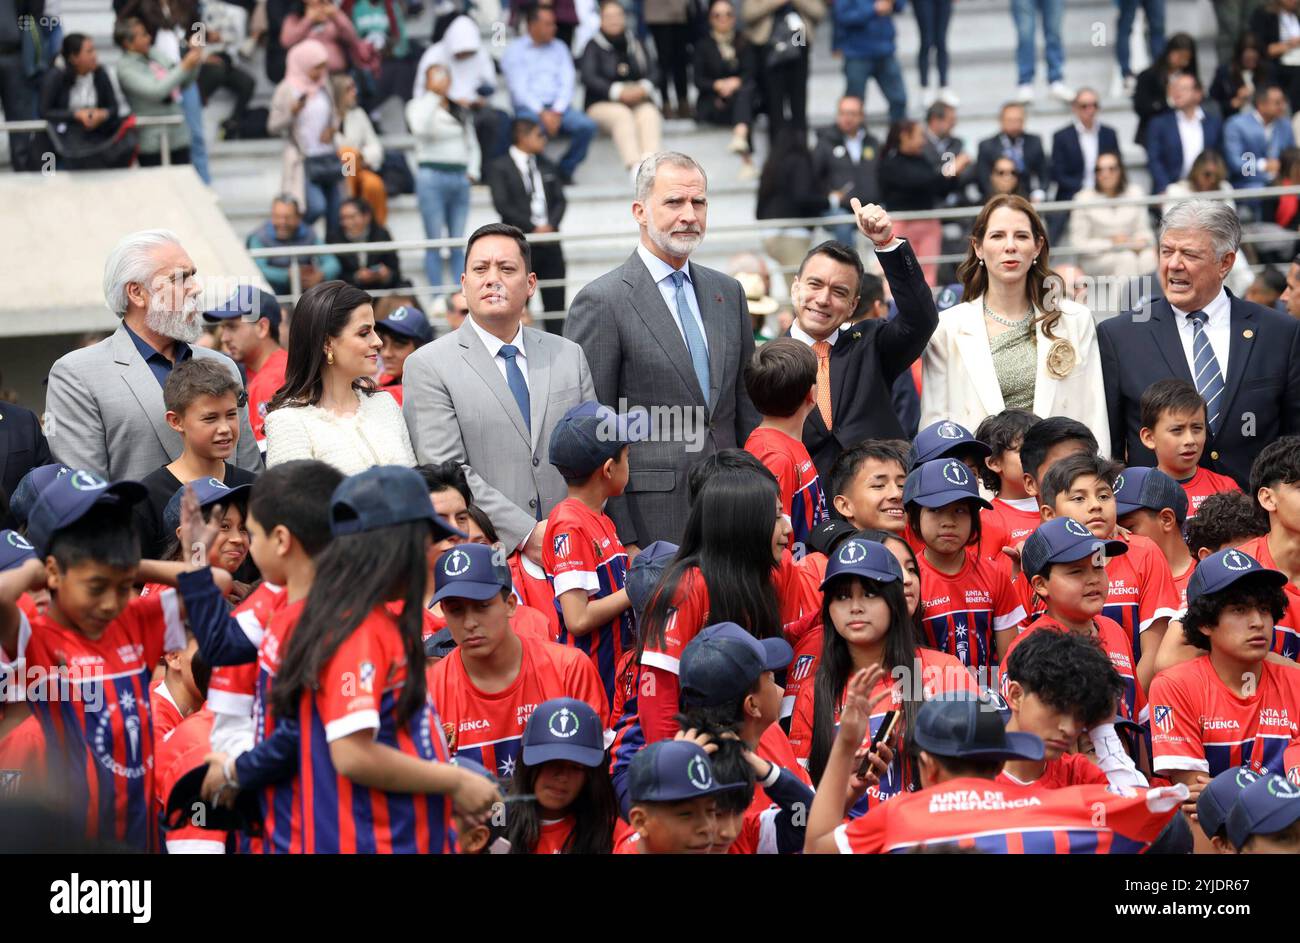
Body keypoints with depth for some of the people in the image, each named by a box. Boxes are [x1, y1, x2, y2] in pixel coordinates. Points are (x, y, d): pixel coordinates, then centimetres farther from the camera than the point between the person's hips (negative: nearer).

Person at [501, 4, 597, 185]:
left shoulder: (559, 48, 18)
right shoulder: (514, 51, 5)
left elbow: (567, 83, 8)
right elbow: (519, 89, -5)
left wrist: (556, 112, -10)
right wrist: (542, 113, -17)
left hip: (558, 107, 4)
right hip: (529, 107, -4)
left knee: (587, 126, -26)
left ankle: (565, 171, -7)